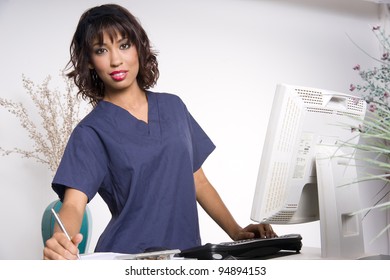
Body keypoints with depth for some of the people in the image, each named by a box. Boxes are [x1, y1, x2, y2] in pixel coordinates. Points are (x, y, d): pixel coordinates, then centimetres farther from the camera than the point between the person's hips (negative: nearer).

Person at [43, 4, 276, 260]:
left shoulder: (173, 106, 10)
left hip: (188, 254, 3)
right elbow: (74, 204, -16)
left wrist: (236, 233, 4)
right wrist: (60, 243, -38)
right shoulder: (92, 131, -4)